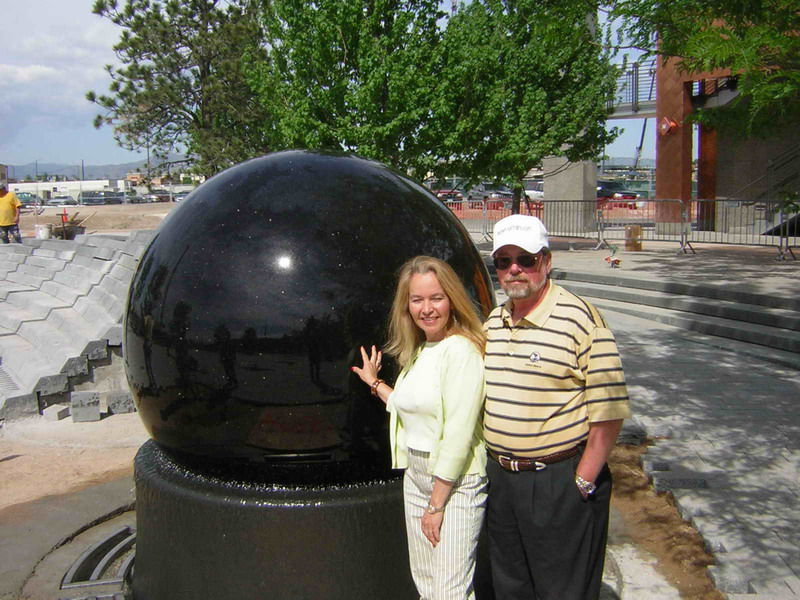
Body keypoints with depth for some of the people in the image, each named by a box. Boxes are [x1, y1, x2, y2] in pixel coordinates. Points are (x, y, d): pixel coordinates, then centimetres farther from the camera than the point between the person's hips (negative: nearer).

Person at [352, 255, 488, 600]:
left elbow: (459, 435, -20)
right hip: (416, 476, 8)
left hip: (456, 483, -8)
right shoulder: (418, 350, 10)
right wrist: (375, 384, 23)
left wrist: (437, 503, -17)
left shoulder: (461, 350, -18)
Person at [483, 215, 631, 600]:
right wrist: (494, 463, 11)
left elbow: (609, 410, -16)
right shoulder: (492, 322, 8)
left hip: (561, 483, -6)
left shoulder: (580, 319, -14)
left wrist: (582, 482, -15)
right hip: (500, 478, 7)